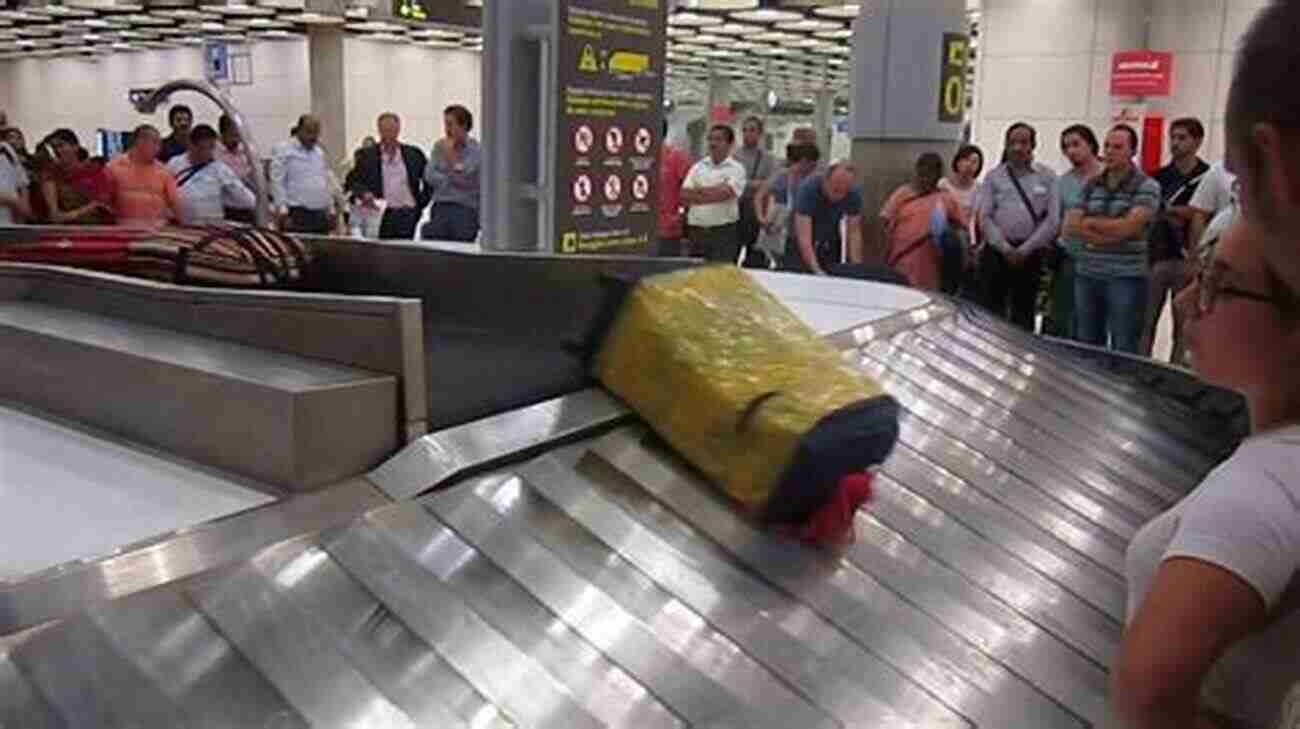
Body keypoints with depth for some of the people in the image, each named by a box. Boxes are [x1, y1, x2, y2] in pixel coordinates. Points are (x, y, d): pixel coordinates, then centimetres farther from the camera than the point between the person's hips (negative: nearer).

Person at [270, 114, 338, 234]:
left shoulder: (320, 153, 19)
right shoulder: (283, 150, 1)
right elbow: (277, 182, -6)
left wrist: (331, 209, 15)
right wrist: (282, 209, -14)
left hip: (320, 215, 6)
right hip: (296, 214, -6)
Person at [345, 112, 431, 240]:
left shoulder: (413, 154, 8)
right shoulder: (367, 155, 7)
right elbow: (353, 180, 5)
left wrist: (421, 203, 6)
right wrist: (364, 193, -13)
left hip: (407, 214, 0)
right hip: (381, 214, 0)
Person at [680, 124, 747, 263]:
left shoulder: (736, 169, 2)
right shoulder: (698, 167, 14)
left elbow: (726, 192, -14)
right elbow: (684, 195, 3)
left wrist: (700, 190, -3)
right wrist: (714, 191, -6)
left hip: (723, 231, -4)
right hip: (696, 230, 4)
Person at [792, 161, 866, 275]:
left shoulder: (854, 193, -19)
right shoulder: (808, 189, -30)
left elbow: (854, 233, -15)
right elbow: (804, 237, -36)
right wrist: (816, 270, -45)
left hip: (830, 245, 3)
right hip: (801, 248, -3)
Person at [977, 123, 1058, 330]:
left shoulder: (1047, 177, 6)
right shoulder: (994, 177, 9)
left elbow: (1053, 219, -2)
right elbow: (984, 218, 1)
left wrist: (1025, 250, -9)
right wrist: (1006, 249, -9)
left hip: (1030, 255, 0)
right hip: (996, 252, 0)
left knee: (1024, 312, 6)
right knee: (992, 311, 1)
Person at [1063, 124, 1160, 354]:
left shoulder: (1147, 187, -3)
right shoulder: (1091, 186, 13)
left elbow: (1127, 227, -15)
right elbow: (1070, 227, 3)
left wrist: (1089, 221, -1)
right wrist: (1111, 231, -9)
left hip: (1126, 278, -5)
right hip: (1087, 276, 5)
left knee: (1124, 352, -2)